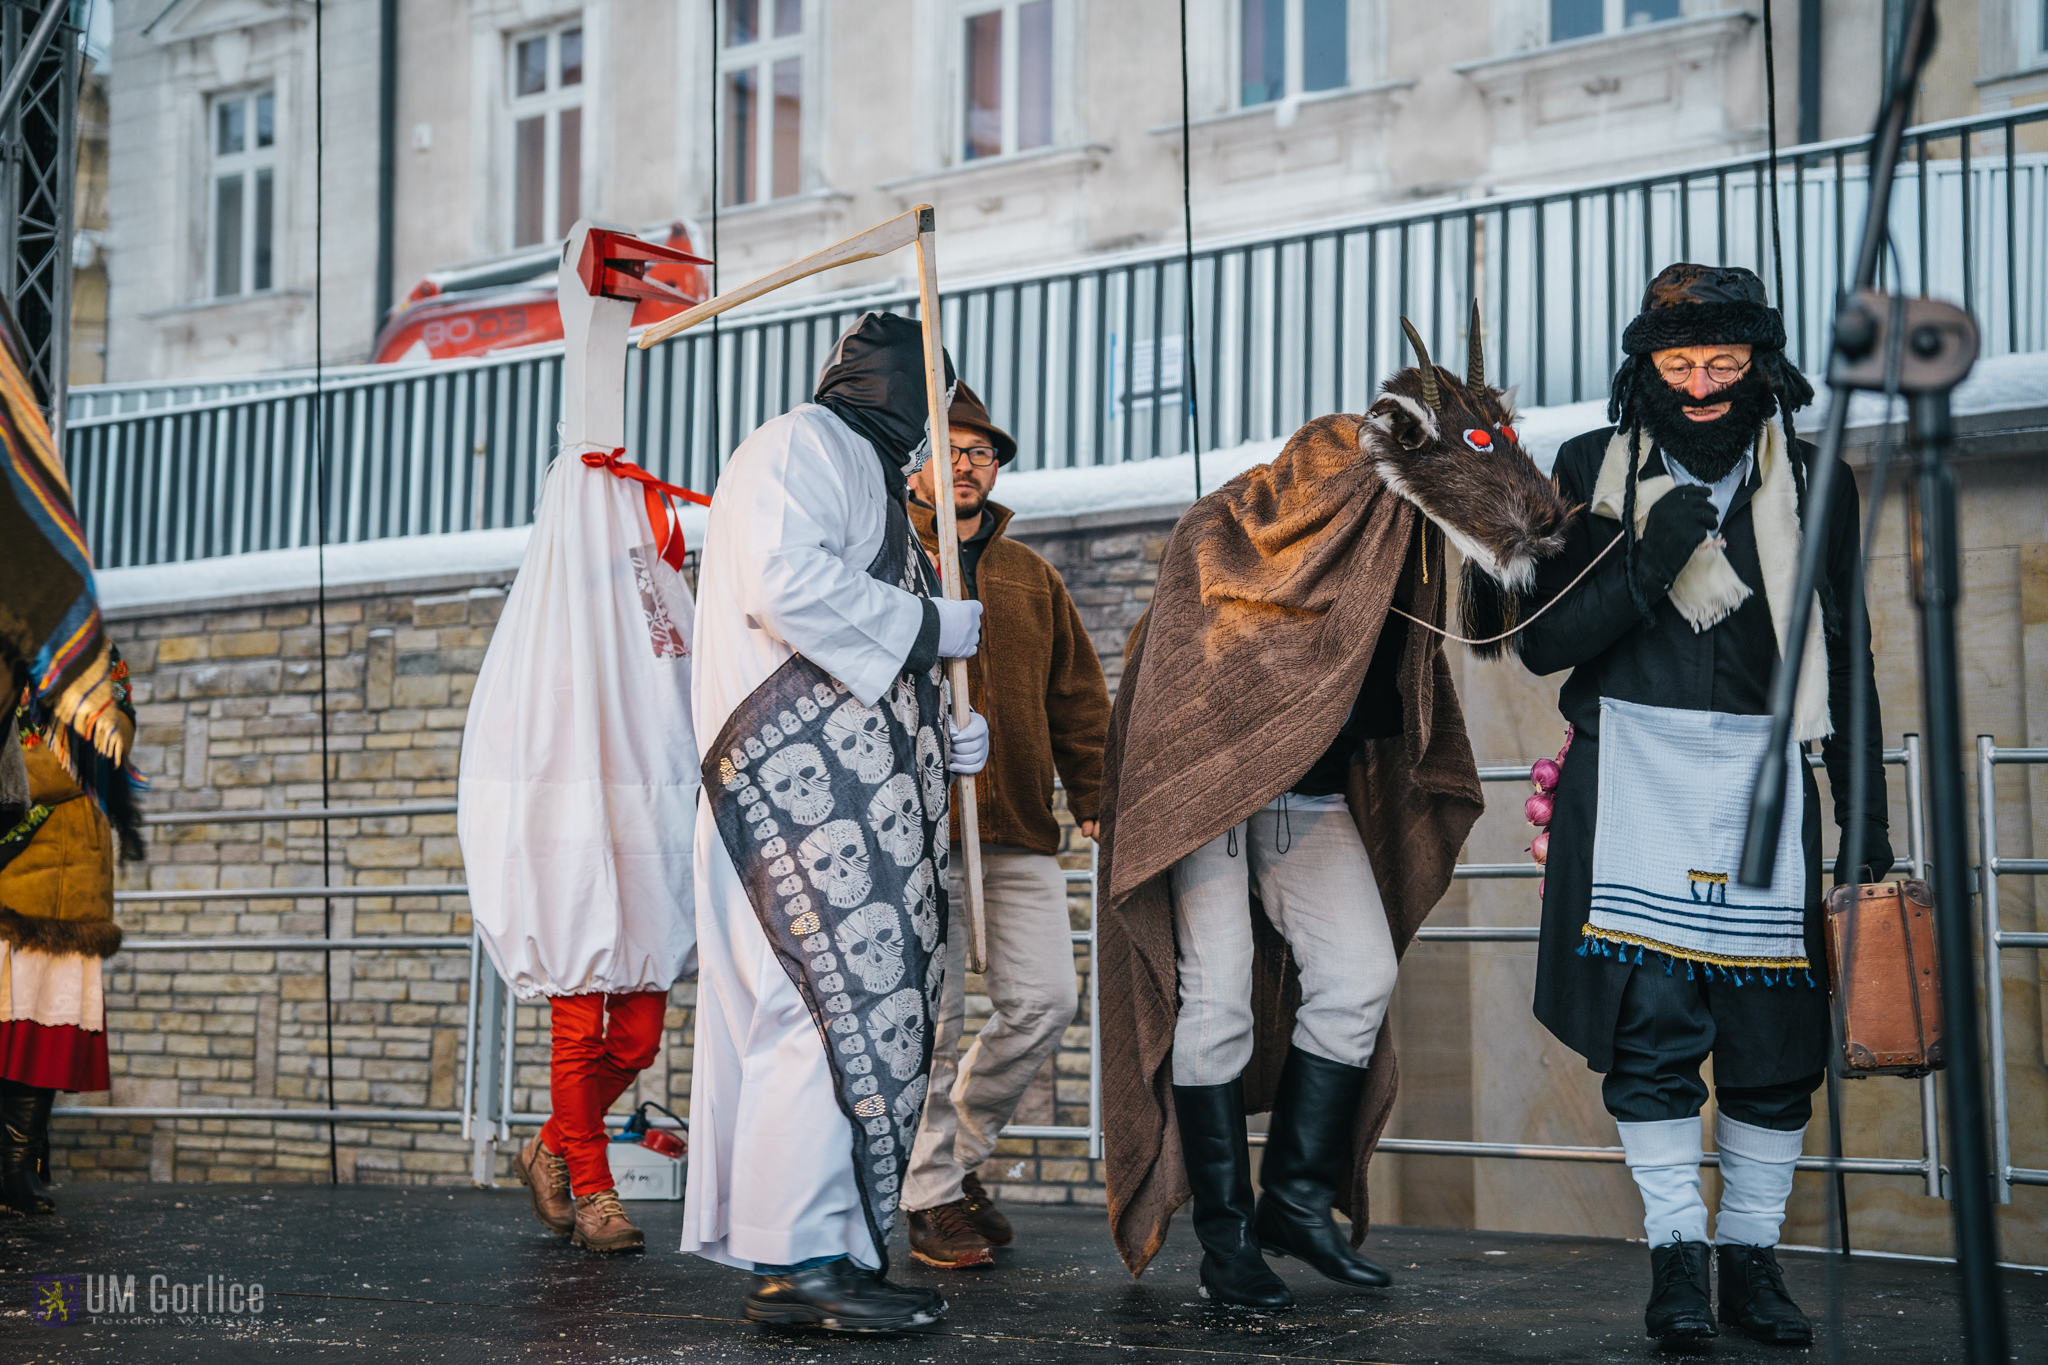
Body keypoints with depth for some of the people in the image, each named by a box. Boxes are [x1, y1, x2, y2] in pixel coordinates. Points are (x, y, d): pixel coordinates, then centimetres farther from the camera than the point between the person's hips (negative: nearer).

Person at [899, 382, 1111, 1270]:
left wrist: (1096, 800, 12)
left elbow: (1078, 699, 20)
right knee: (930, 1013, -3)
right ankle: (933, 1195, 9)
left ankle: (960, 1148, 22)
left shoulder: (1032, 579, 20)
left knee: (1044, 1001, 0)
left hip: (1018, 828, 5)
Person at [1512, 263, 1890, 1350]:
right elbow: (1544, 641, 1)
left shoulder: (1813, 485, 9)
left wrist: (1866, 818, 10)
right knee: (1649, 1023, -8)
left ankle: (1751, 1256, 12)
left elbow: (1846, 660, 13)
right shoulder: (1595, 472, 5)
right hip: (1634, 769, -1)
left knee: (1774, 1033, -1)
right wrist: (1648, 563, -15)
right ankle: (1676, 1253, 2)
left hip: (1763, 773, 1)